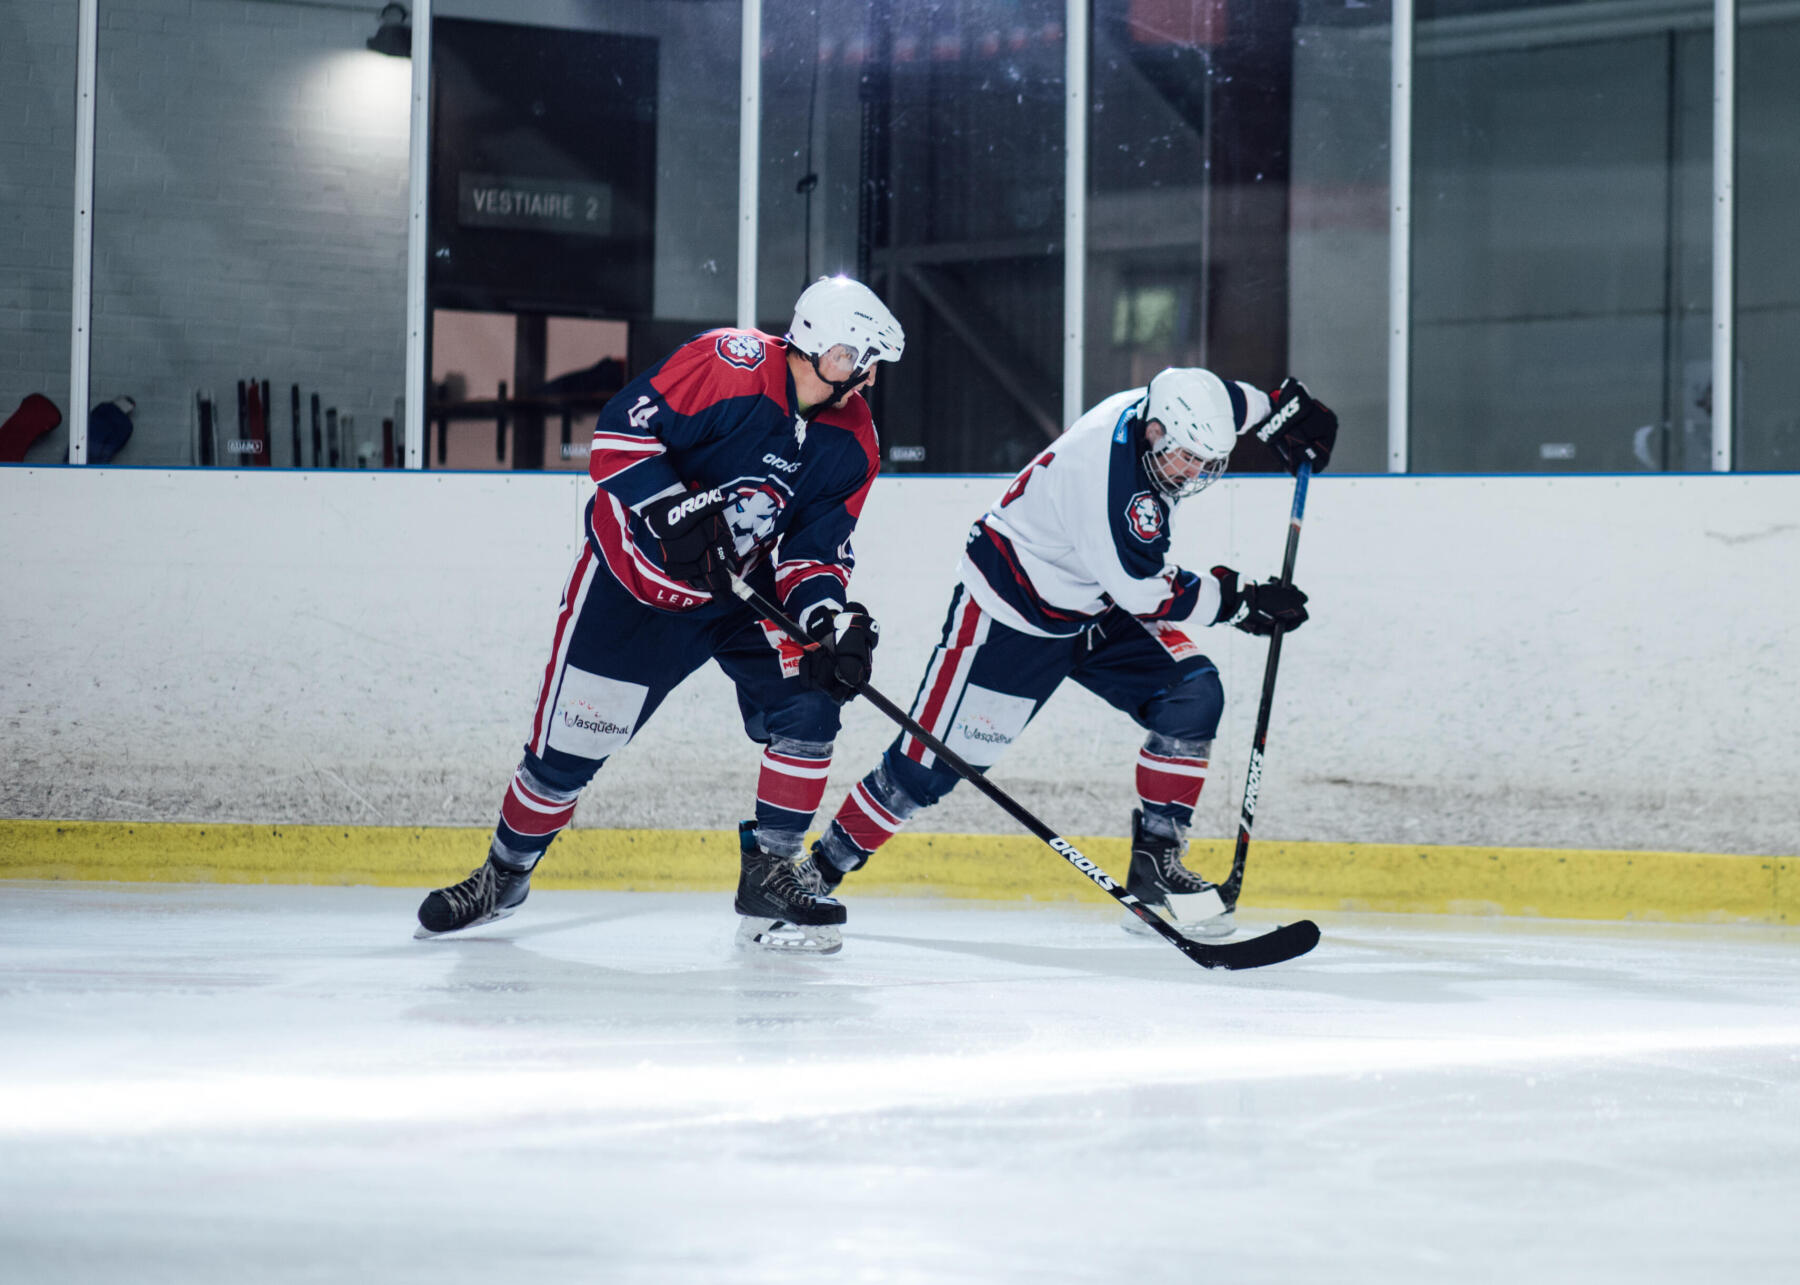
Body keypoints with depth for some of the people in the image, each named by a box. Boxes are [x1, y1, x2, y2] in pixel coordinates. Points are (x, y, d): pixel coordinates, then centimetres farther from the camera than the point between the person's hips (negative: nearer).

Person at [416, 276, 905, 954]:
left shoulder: (851, 441, -5)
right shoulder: (729, 363, -23)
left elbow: (816, 546, -4)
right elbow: (621, 432, -24)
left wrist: (830, 618, -22)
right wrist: (676, 512, -33)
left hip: (745, 588, 5)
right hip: (635, 571, -5)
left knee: (808, 704, -16)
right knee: (568, 744, 0)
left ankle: (769, 875, -4)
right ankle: (504, 875, 24)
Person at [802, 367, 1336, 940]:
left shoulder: (1174, 413, -9)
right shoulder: (1109, 469, -34)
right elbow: (1147, 592, -28)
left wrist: (1283, 406, 14)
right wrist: (1238, 599, -21)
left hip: (1101, 607, 8)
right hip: (1011, 613, -8)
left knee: (1193, 697, -10)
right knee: (933, 762, -9)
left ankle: (1154, 868, -2)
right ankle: (817, 869, 7)